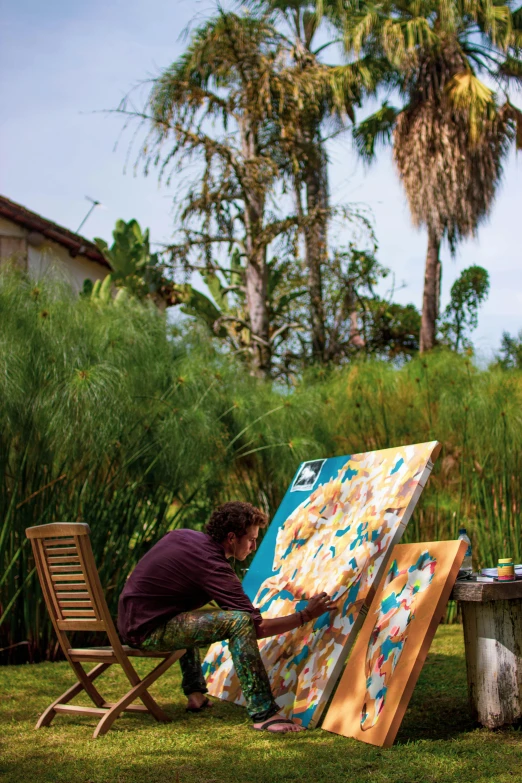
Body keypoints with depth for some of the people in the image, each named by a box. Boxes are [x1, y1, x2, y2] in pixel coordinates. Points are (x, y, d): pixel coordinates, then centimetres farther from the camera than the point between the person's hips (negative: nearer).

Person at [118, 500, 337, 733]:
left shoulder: (182, 535, 8)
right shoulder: (213, 565, -16)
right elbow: (257, 627, -15)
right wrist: (307, 615, -6)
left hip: (131, 622, 9)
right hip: (148, 631, -9)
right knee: (239, 622, -20)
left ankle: (195, 694, 35)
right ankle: (263, 714, -19)